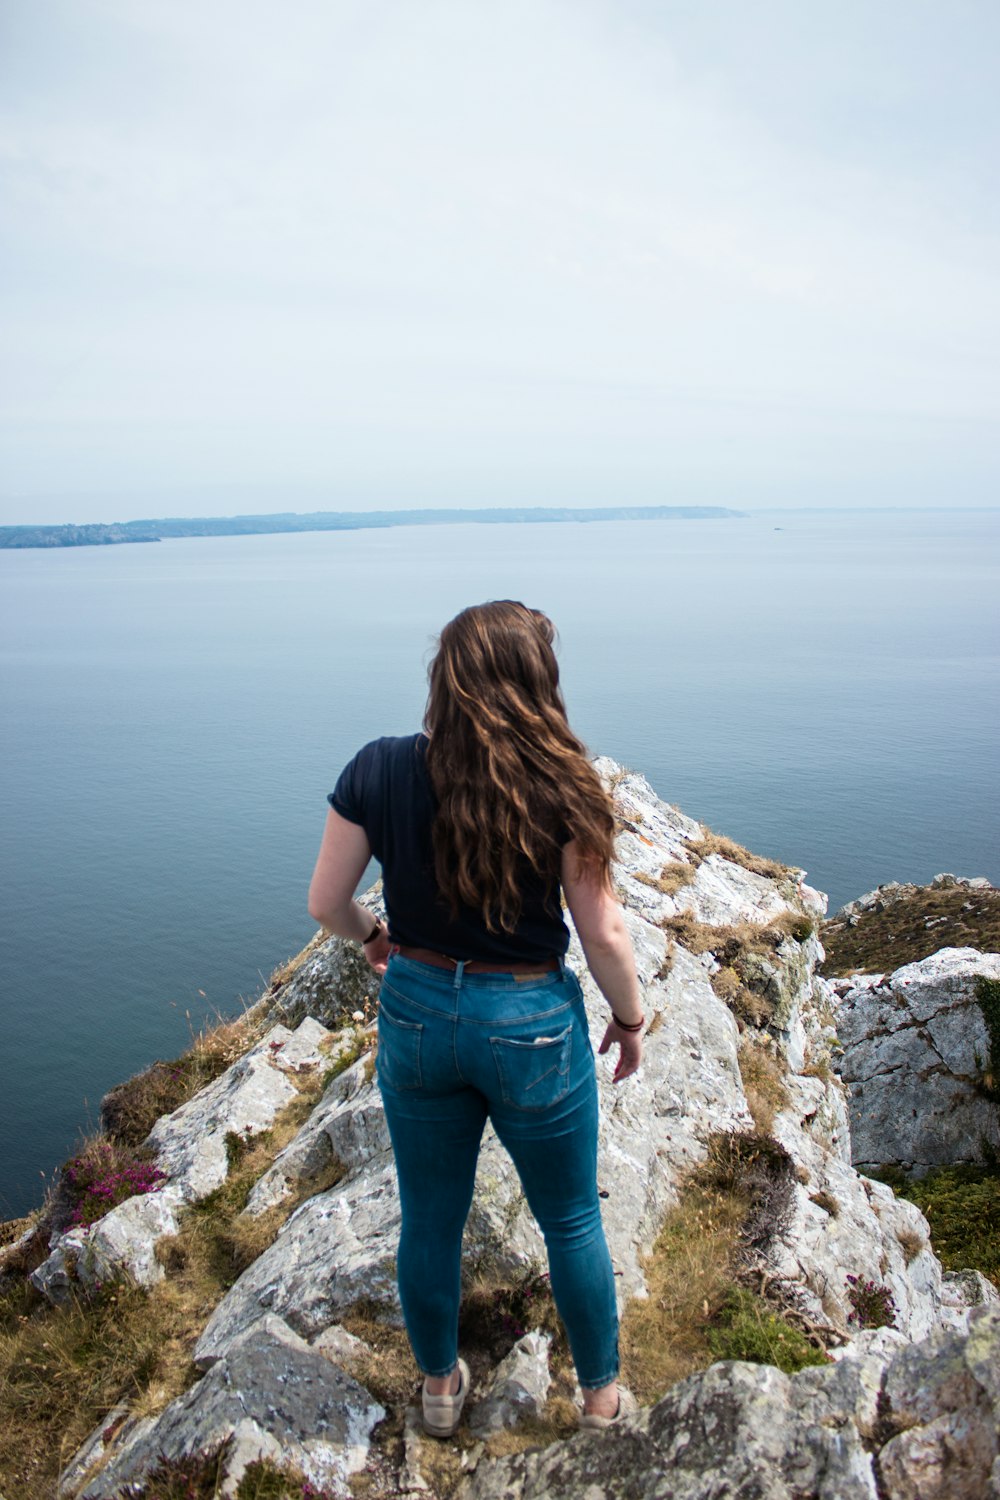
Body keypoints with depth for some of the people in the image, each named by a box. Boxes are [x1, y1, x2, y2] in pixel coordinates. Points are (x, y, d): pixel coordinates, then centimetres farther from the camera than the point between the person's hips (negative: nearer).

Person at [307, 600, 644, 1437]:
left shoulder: (378, 772, -12)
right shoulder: (559, 787, -19)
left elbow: (326, 903, -4)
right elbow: (604, 935, -13)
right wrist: (630, 1021, 5)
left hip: (417, 1013, 3)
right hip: (531, 1023, -2)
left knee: (430, 1219, 23)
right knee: (571, 1223, 21)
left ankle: (440, 1389, 46)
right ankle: (601, 1395, 42)